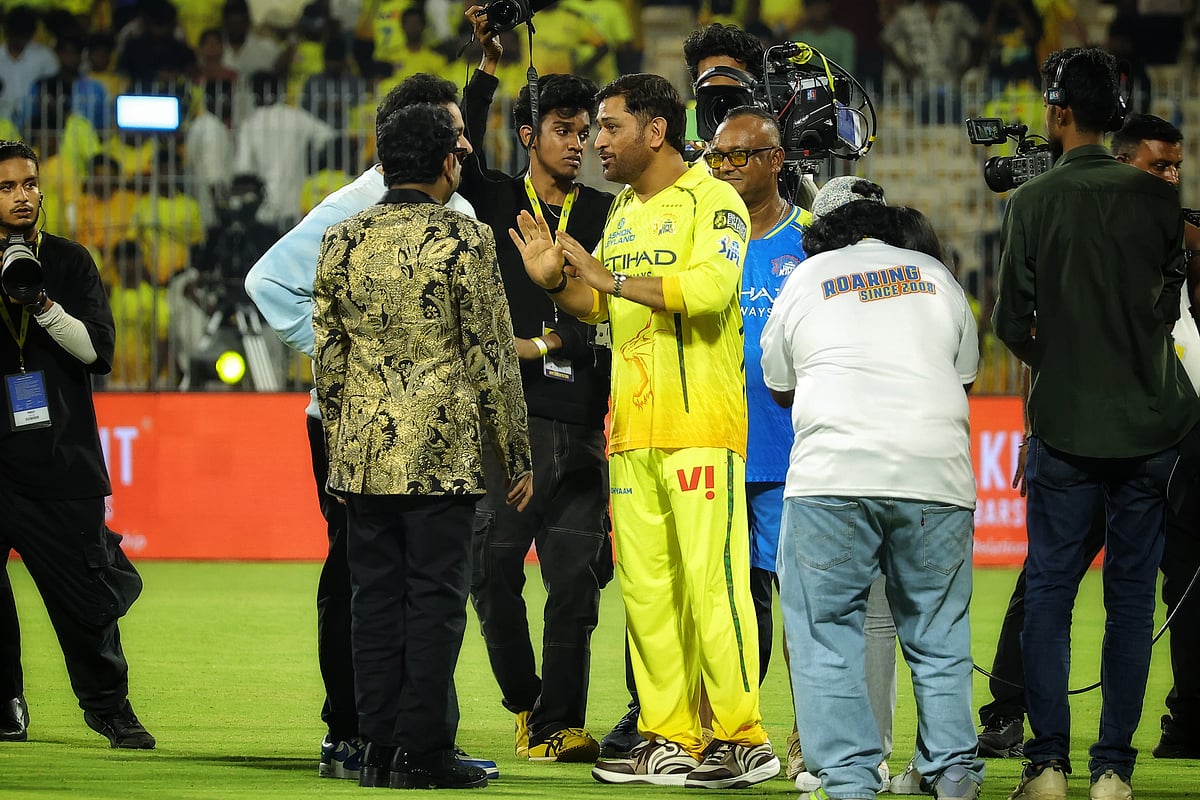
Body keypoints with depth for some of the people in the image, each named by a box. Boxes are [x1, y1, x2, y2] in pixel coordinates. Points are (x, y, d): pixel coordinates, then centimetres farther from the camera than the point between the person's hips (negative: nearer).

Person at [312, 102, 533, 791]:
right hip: (444, 453, -4)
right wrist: (517, 456, 1)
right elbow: (493, 357, -6)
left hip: (363, 455, 4)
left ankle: (379, 748, 8)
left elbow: (328, 360, 11)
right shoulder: (465, 240, -7)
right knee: (435, 599, -1)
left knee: (376, 599, 8)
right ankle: (423, 752, -3)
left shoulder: (342, 242, 7)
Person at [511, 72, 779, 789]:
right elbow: (600, 307, 24)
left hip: (701, 426, -8)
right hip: (633, 429, 8)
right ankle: (670, 742, 10)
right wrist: (556, 281, 4)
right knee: (645, 588, 6)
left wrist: (613, 277, -16)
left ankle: (743, 740, -7)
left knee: (711, 581, -10)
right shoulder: (623, 211, 19)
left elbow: (708, 287, -21)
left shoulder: (713, 201, -6)